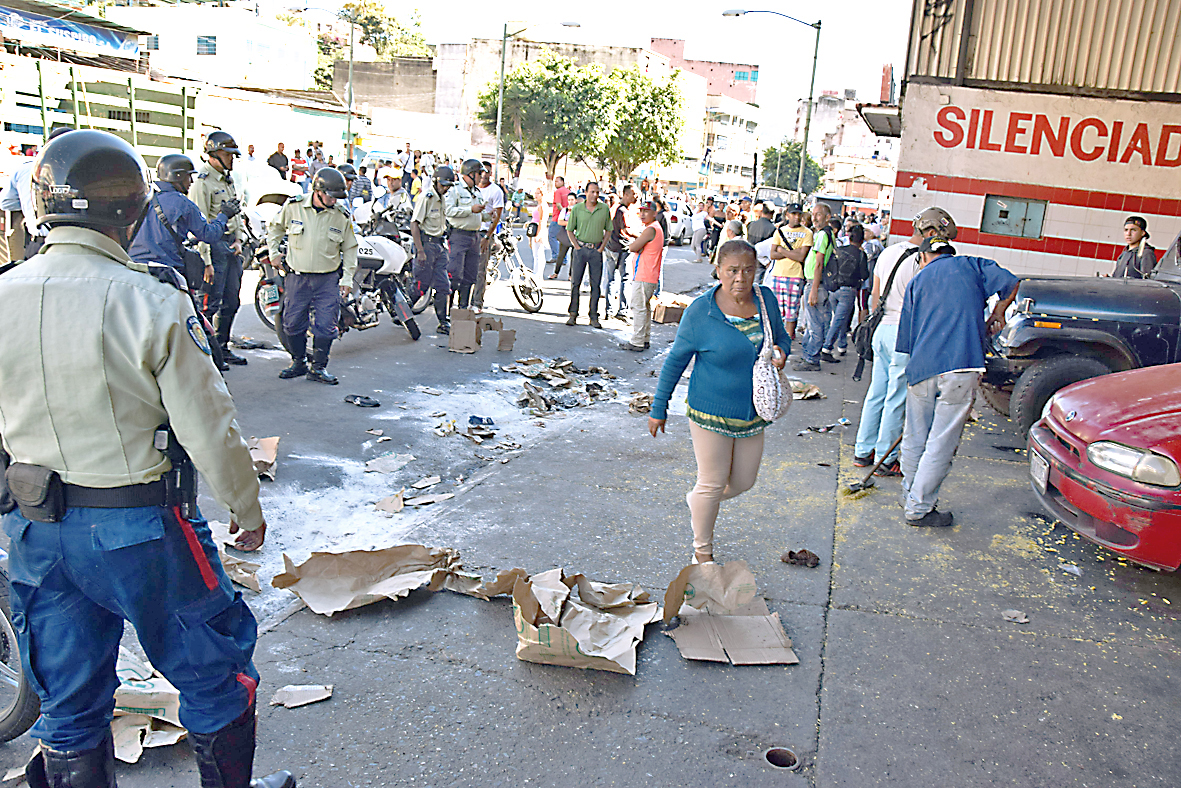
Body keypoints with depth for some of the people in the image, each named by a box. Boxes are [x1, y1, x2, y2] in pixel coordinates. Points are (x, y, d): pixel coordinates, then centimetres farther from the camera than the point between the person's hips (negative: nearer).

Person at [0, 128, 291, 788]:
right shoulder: (153, 302, -19)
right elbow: (208, 429, -16)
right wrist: (247, 510, -1)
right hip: (139, 527, -5)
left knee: (69, 702, 20)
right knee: (214, 669, 16)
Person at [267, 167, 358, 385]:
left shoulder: (342, 216, -2)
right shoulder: (293, 207, -4)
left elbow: (350, 248, 7)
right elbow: (274, 226, 16)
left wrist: (347, 279, 2)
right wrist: (274, 253, 11)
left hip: (328, 279, 0)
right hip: (297, 276, 1)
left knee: (326, 326, -4)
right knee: (292, 324, 5)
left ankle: (318, 367, 11)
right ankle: (299, 362, 24)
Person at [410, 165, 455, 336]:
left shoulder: (444, 200, 14)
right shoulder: (426, 198, -11)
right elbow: (414, 224, -17)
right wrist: (420, 251, -22)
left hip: (440, 245, 8)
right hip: (426, 243, -8)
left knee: (443, 286, 4)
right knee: (421, 285, -5)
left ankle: (443, 324, 9)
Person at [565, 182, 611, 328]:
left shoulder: (604, 209, 2)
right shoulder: (577, 209, 0)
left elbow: (608, 230, 10)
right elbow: (570, 230, 7)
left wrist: (602, 247, 1)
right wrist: (576, 246, -2)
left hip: (596, 250, 1)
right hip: (580, 249, -1)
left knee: (595, 284, 2)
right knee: (575, 282, 0)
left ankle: (594, 317, 9)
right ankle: (573, 315, 9)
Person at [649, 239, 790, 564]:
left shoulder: (766, 299, -1)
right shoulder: (700, 311, -14)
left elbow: (781, 337, 16)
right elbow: (675, 360, -5)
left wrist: (781, 353, -10)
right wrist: (659, 408, -2)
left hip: (752, 413, 5)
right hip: (711, 413, -5)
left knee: (743, 482, 15)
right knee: (712, 483, 6)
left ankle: (697, 500, 46)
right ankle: (702, 550, 28)